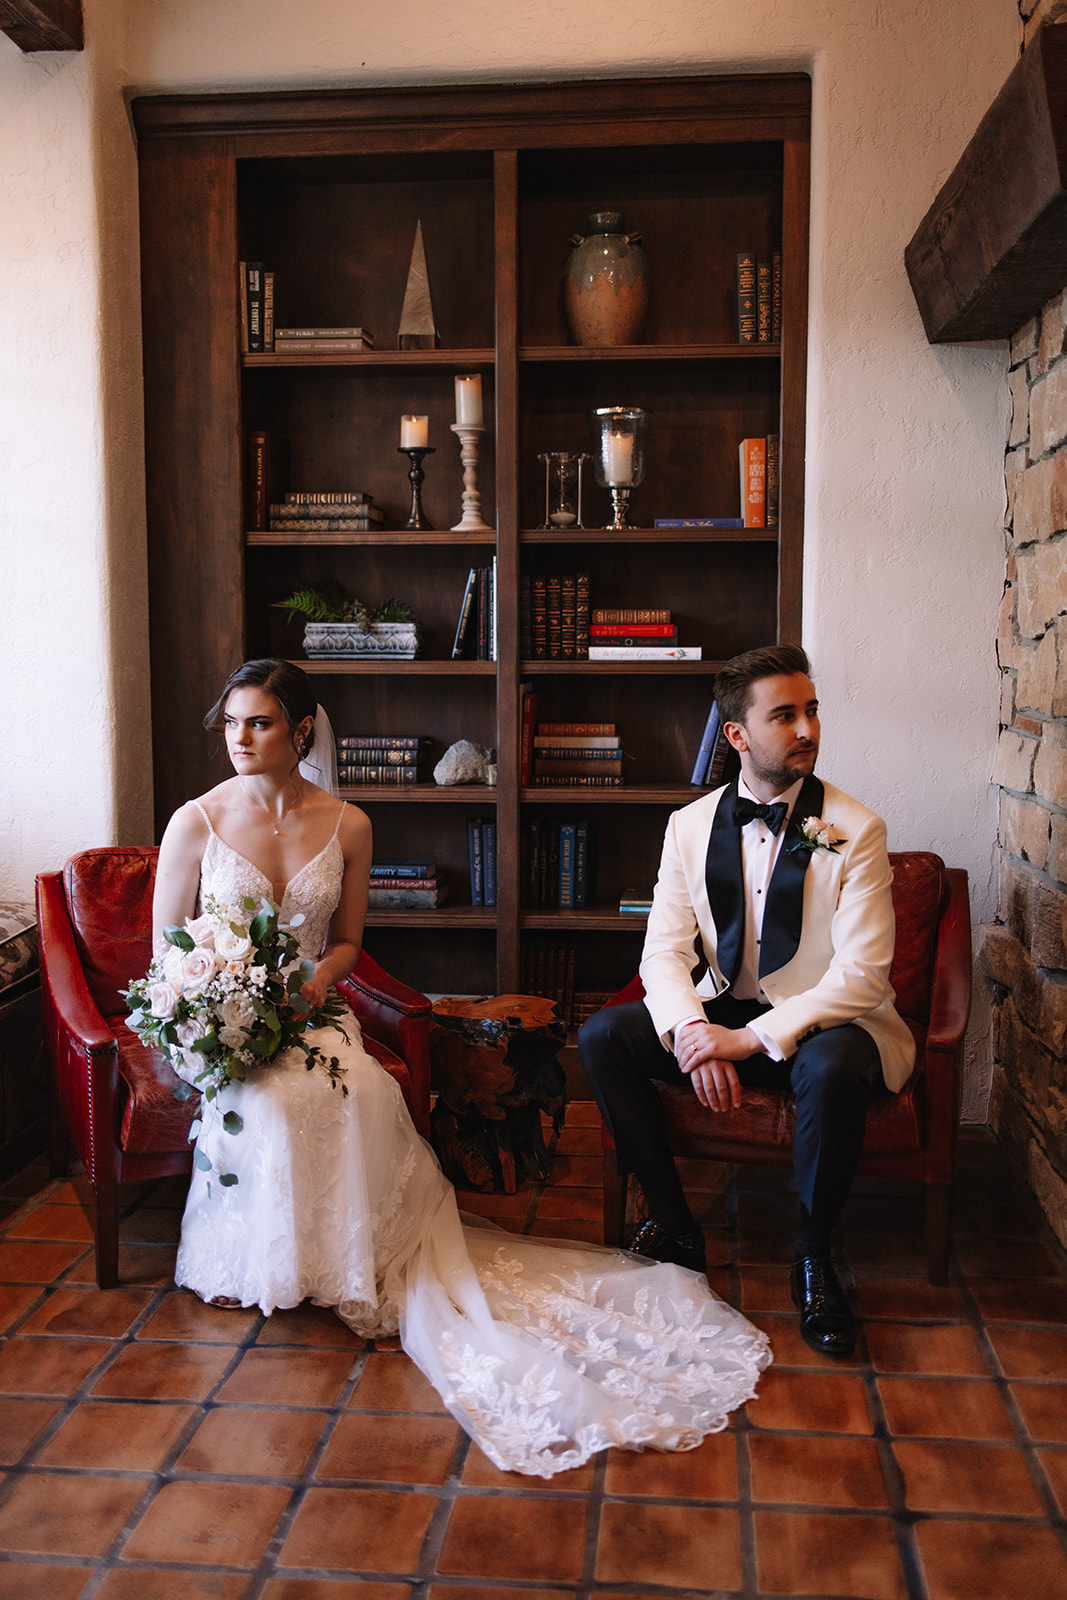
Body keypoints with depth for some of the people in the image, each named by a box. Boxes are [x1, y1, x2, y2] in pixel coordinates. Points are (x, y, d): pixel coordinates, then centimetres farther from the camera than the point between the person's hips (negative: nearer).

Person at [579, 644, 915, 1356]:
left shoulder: (855, 829, -11)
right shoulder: (691, 825, 1)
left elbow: (862, 975, -18)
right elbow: (664, 952, -2)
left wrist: (752, 1037, -27)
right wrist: (692, 1032, -23)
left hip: (823, 1023, -4)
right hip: (721, 1013, 4)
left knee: (832, 1066, -37)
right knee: (602, 1035, -15)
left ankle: (814, 1254, -11)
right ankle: (674, 1224, -1)